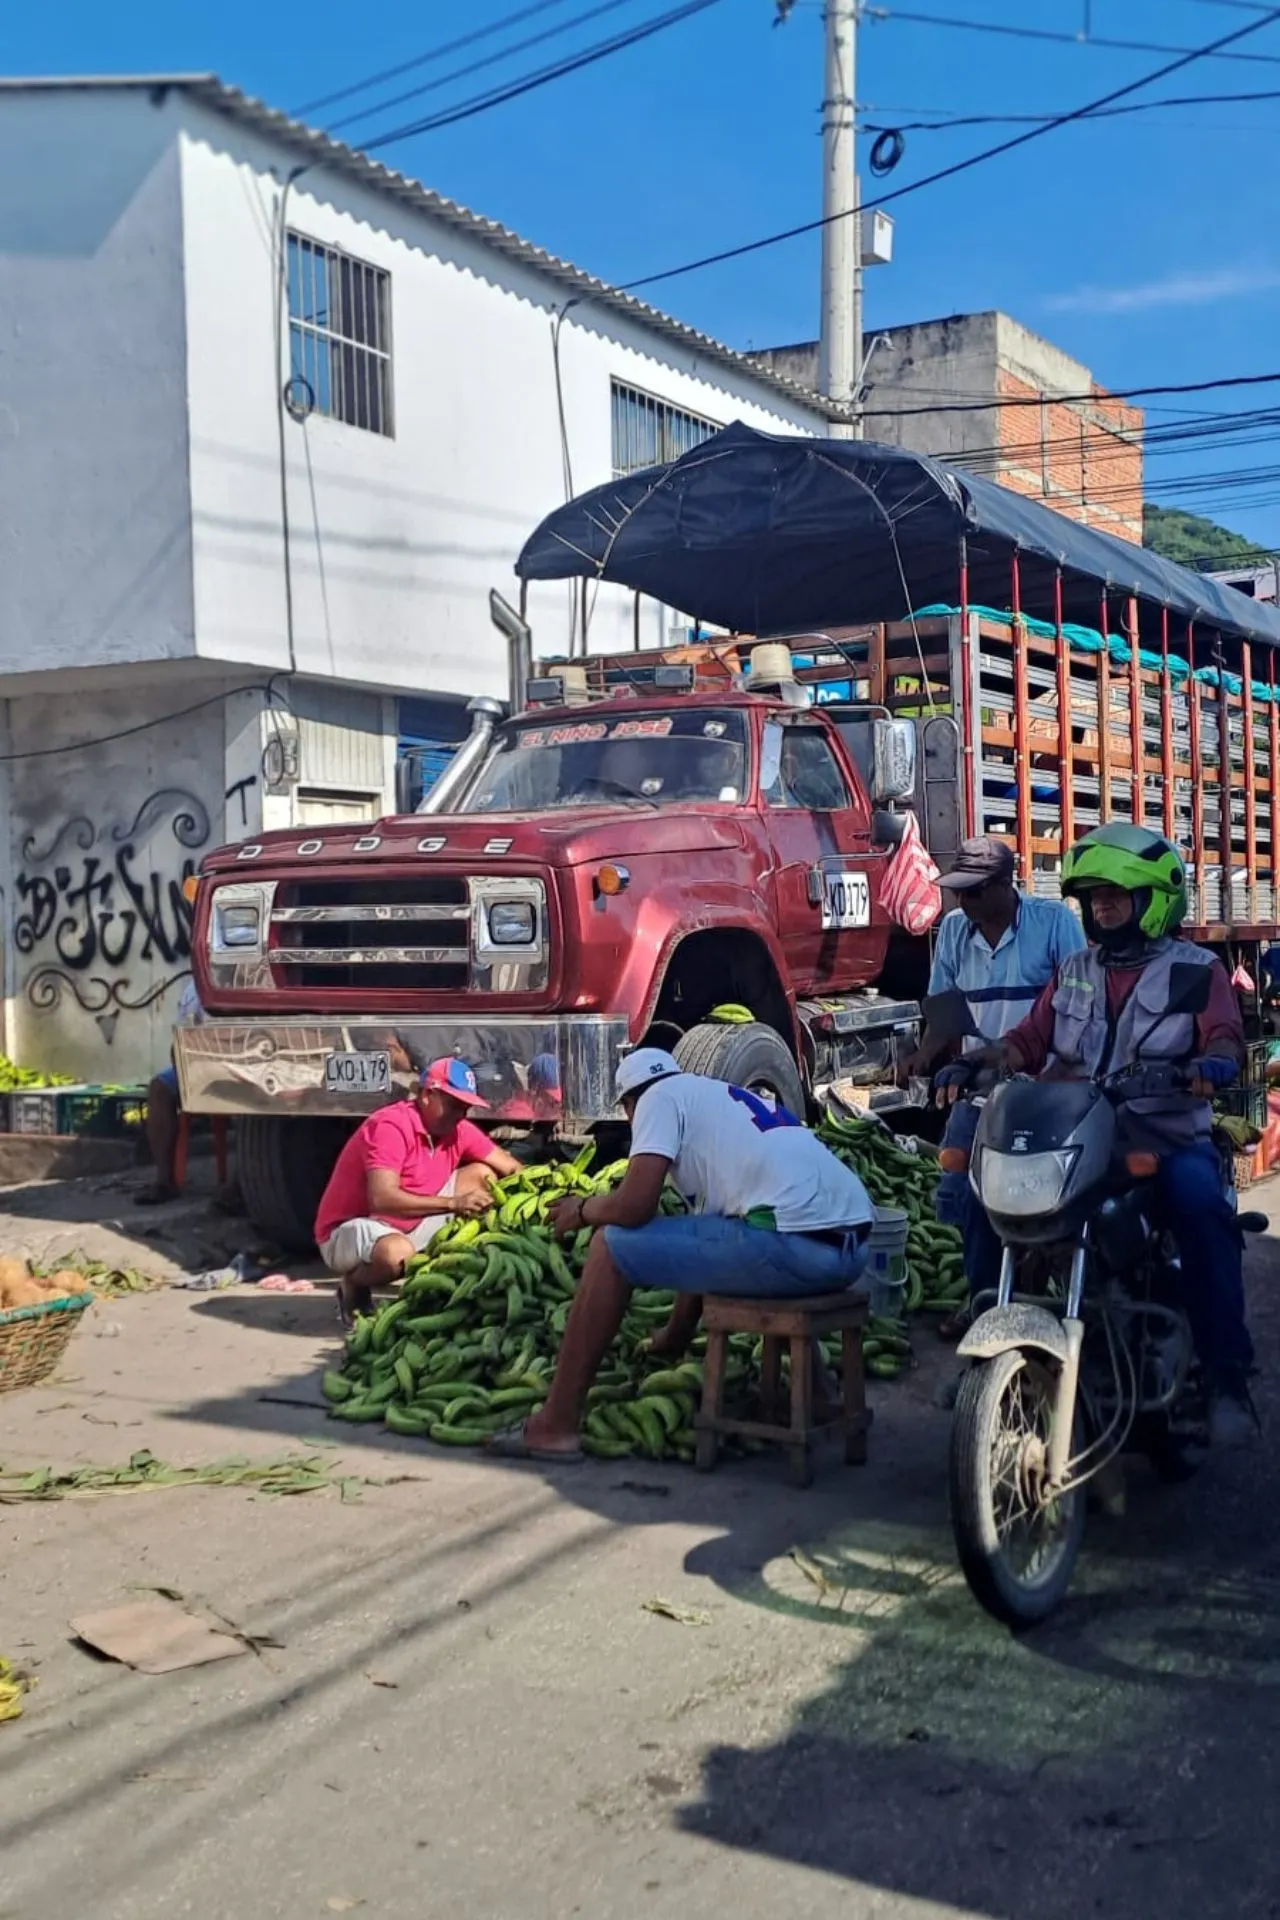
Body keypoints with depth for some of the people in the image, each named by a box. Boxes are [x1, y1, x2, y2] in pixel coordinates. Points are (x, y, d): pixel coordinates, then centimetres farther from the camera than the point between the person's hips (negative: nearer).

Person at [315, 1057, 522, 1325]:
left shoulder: (459, 1130, -2)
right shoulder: (391, 1126, -25)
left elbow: (514, 1170, 1)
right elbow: (382, 1198, -36)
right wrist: (454, 1203, -36)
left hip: (410, 1226, 8)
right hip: (350, 1229, -8)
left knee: (482, 1175, 0)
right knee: (398, 1254, -42)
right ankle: (354, 1286, -7)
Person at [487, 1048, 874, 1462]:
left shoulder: (661, 1096, 7)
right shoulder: (731, 1098, 32)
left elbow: (633, 1205, -5)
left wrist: (583, 1209, 16)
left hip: (793, 1246, -9)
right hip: (850, 1244, 9)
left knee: (612, 1247, 4)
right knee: (707, 1231, 34)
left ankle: (556, 1427, 5)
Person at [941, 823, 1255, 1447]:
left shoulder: (1196, 969, 7)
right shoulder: (1074, 973, 22)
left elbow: (1225, 1039, -9)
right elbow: (1029, 1039, 13)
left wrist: (1209, 1064, -33)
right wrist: (976, 1063, -7)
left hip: (1167, 1139, -4)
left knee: (1201, 1206, -34)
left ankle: (1226, 1377, -28)